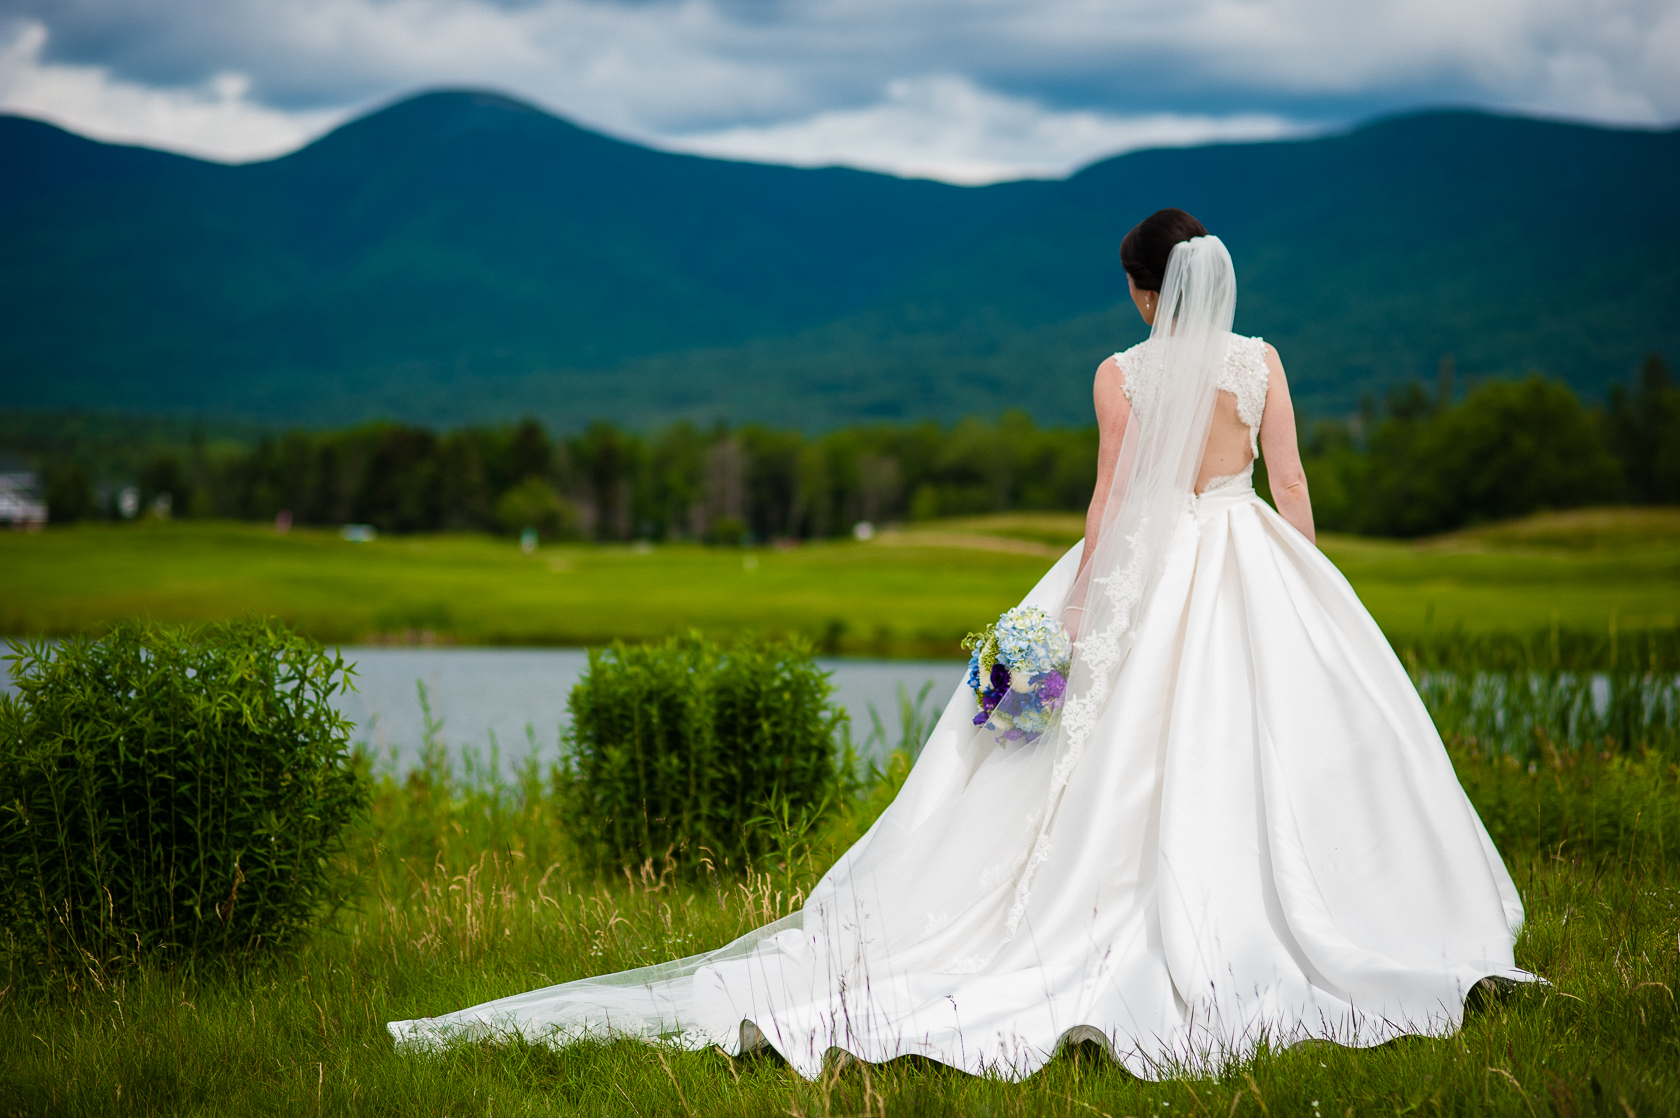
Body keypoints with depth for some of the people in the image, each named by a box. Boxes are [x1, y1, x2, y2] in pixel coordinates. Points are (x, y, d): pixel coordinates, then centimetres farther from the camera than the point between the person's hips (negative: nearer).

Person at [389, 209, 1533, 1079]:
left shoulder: (1121, 376, -5)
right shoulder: (1262, 361, 1)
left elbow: (1111, 505, -8)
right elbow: (1292, 488, 2)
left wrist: (1075, 616, -4)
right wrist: (1302, 596, 10)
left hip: (1150, 576, -1)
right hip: (1258, 579, 1)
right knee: (1278, 750, 2)